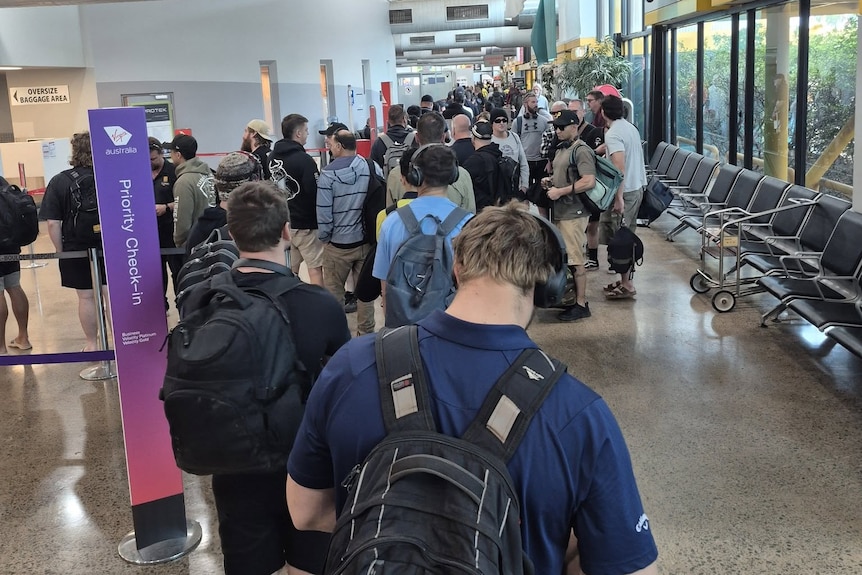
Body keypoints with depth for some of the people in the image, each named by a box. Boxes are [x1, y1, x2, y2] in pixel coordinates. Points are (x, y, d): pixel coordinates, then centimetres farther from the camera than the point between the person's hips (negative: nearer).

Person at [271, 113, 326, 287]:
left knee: (289, 270, 15)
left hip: (282, 222, 8)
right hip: (305, 224, -8)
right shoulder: (303, 160, -19)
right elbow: (315, 193, -20)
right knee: (315, 268, -2)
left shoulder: (273, 157, 4)